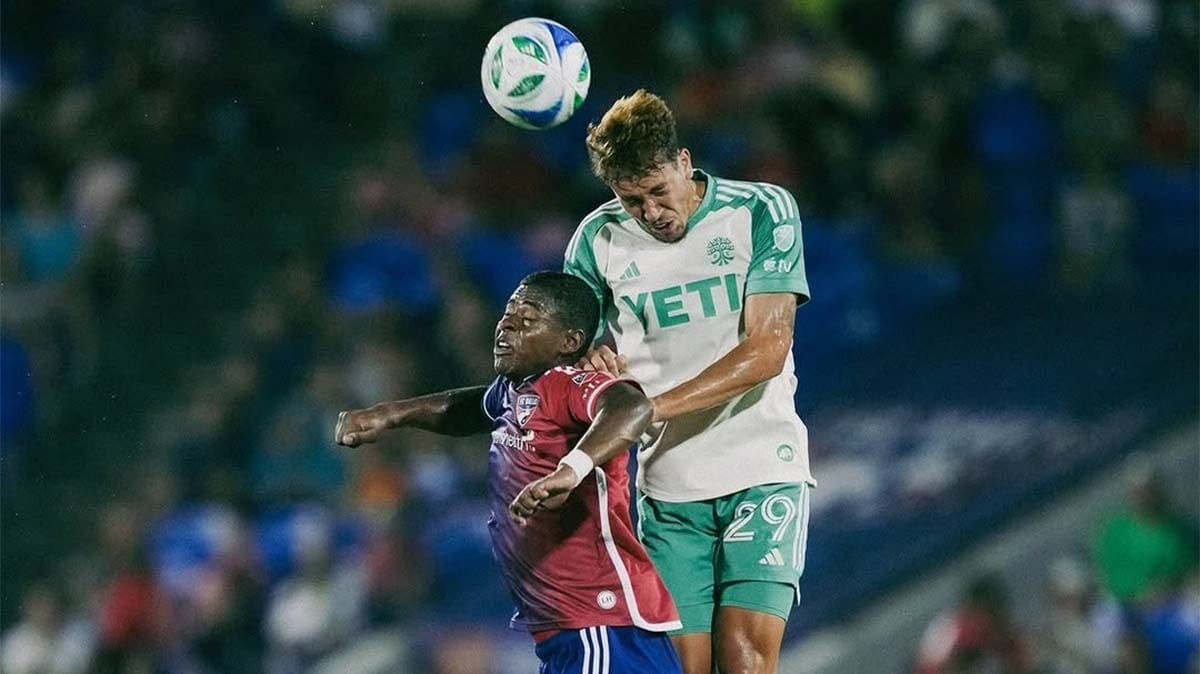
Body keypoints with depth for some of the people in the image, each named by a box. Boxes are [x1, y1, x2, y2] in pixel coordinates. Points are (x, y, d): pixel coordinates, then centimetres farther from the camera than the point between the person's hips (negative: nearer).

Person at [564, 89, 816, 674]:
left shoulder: (763, 211, -5)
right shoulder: (598, 240, 3)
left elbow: (766, 349, -12)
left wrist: (654, 406, -21)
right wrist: (593, 358, -13)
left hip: (763, 471, -3)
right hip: (667, 488, 3)